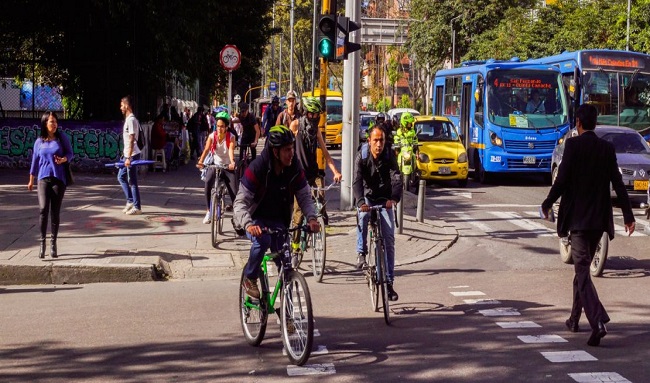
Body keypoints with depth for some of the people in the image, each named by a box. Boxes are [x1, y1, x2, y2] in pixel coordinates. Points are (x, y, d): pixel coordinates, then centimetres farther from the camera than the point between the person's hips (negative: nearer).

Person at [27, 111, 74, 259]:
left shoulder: (62, 138, 3)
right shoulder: (39, 141, 7)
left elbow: (70, 153, 5)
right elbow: (35, 160, 14)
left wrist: (63, 159, -18)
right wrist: (31, 180, 20)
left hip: (59, 179, 0)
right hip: (43, 178, 0)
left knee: (55, 212, 2)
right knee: (43, 209, -15)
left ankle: (53, 243, 14)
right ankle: (42, 242, -7)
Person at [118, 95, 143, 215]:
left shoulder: (131, 120, -16)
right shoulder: (128, 119, 14)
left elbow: (132, 140, -20)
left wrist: (129, 157, -22)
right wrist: (125, 155, 21)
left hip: (132, 155, -10)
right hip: (127, 155, 10)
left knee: (132, 181, -4)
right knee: (121, 177, 15)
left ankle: (137, 207, 2)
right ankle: (130, 201, 20)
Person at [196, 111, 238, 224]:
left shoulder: (231, 137, -8)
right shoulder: (212, 136, -7)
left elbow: (231, 150, -25)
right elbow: (206, 149, -19)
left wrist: (232, 162, -45)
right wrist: (201, 161, -38)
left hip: (227, 166, 0)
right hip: (214, 164, 0)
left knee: (234, 191, -11)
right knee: (208, 183, -28)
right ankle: (208, 211, -18)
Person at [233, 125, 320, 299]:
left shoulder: (295, 169, -10)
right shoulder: (257, 168, -23)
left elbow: (304, 196, -4)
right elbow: (241, 201, -24)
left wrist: (311, 218, -24)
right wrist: (248, 224, -43)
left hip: (278, 221, 4)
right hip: (255, 219, -4)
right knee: (262, 239, -35)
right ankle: (249, 278, -11)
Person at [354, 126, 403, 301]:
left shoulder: (390, 156, -14)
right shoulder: (361, 156, -16)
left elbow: (396, 178, -26)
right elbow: (357, 181, -27)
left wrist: (394, 198, -46)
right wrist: (360, 202, -46)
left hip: (384, 200, 1)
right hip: (367, 197, -1)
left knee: (389, 239, -7)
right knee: (363, 215, -36)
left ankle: (389, 282, -1)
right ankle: (361, 252, -16)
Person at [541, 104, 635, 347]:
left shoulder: (573, 145, -8)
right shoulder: (607, 148, 6)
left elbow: (562, 180, -12)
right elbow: (618, 183, 3)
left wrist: (547, 204, 3)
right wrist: (628, 215, 7)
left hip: (577, 217, -5)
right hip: (599, 219, 5)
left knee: (582, 270, -9)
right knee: (583, 267, 20)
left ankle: (598, 321, -25)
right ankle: (575, 318, 31)